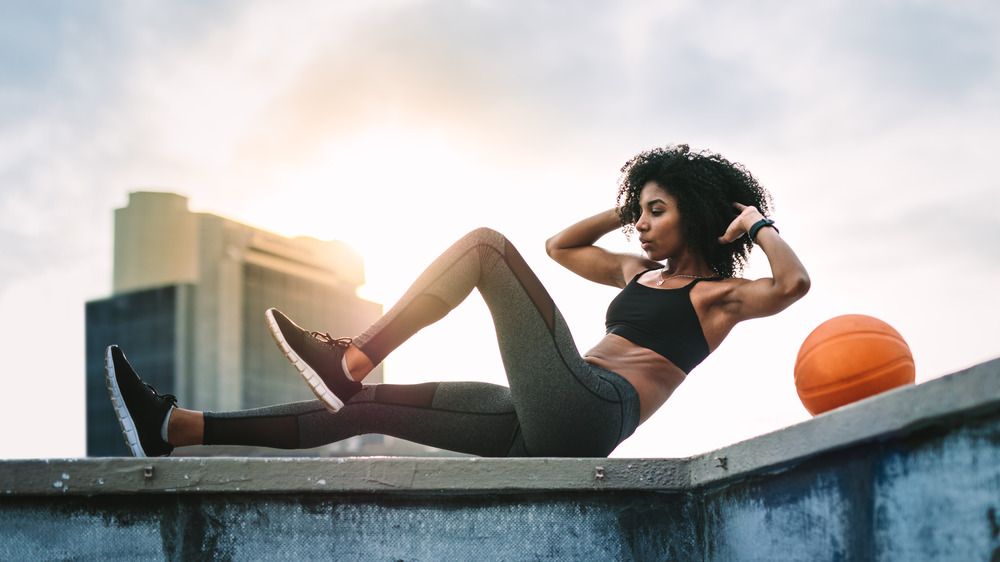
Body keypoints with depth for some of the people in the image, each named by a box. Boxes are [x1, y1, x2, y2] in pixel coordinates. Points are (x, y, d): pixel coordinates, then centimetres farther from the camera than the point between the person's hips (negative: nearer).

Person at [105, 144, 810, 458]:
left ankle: (348, 360, -19)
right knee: (370, 408, 0)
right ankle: (172, 427, -3)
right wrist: (625, 210, 32)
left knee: (487, 244, -12)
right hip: (546, 429, 8)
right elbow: (560, 246, 40)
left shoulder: (717, 295, 6)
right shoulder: (642, 272, 28)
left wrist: (760, 223, 0)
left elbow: (792, 284, -13)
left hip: (586, 412, -8)